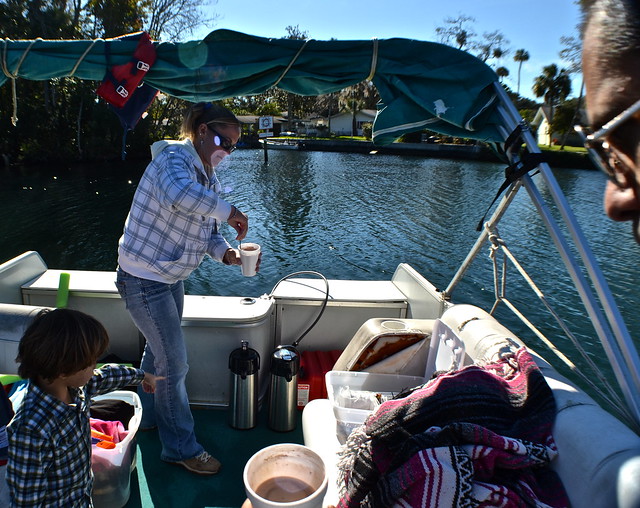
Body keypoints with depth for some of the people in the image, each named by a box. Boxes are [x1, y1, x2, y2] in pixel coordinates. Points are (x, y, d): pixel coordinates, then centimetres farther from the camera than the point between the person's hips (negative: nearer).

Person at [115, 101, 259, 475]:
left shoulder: (210, 178, 6)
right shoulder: (174, 158, -22)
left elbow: (209, 232, 7)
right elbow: (178, 194, -47)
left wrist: (228, 254, -12)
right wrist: (228, 210, -35)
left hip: (170, 277, 9)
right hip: (144, 278, -9)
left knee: (159, 352, 24)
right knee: (174, 364, 1)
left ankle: (147, 418, 48)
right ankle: (181, 448, 21)